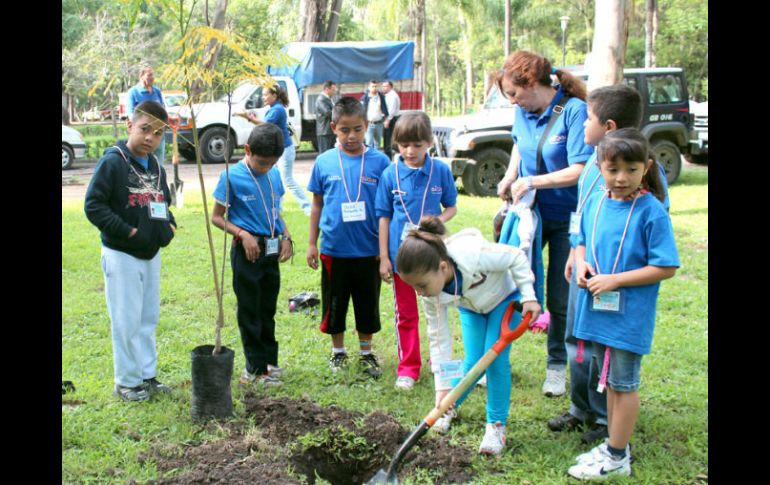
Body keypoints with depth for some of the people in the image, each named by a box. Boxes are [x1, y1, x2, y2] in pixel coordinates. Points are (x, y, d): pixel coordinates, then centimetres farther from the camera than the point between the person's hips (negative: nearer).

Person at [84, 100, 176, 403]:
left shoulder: (156, 166, 8)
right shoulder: (112, 161, -14)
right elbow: (94, 206, -16)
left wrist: (169, 224, 1)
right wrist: (128, 231, -21)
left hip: (152, 253, 7)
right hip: (122, 254, -7)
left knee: (149, 318, 15)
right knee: (127, 322, 1)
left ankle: (147, 375, 27)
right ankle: (127, 382, 14)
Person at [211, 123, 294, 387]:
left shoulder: (274, 175, 6)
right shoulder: (232, 177, -11)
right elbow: (216, 217, -6)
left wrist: (286, 237, 3)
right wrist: (242, 234, -18)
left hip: (271, 250, 6)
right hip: (247, 250, -5)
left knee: (268, 309, 15)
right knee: (250, 311, 3)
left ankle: (270, 360, 27)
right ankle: (256, 368, 11)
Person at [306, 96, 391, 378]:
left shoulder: (379, 162, -5)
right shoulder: (324, 162, -2)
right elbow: (317, 204, 6)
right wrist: (312, 243, 5)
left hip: (368, 250, 0)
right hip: (333, 249, 1)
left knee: (367, 305, 12)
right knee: (334, 304, 13)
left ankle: (366, 353, 30)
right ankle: (338, 352, 31)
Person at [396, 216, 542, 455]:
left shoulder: (474, 254, -45)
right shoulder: (432, 293, -28)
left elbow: (516, 257, -26)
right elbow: (438, 337, -20)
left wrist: (529, 296, -26)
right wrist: (442, 386, -20)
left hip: (504, 298, -3)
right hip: (470, 307, 3)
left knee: (496, 359, -15)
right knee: (473, 363, -3)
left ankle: (496, 425, 0)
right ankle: (449, 408, 25)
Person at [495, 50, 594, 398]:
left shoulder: (575, 111, -20)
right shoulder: (523, 112, 0)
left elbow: (581, 170, -24)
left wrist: (533, 181, -25)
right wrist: (510, 177, 6)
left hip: (565, 219, -5)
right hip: (528, 212, 5)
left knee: (560, 299, 6)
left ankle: (557, 366, 25)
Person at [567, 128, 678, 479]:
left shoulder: (651, 212, -16)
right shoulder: (594, 203, 2)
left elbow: (665, 267, -17)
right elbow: (582, 243, 17)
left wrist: (614, 280, -21)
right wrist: (582, 264, -6)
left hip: (630, 315, -6)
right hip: (598, 309, 6)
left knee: (623, 384, 7)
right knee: (610, 381, 19)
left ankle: (617, 458, 20)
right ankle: (614, 445, 35)